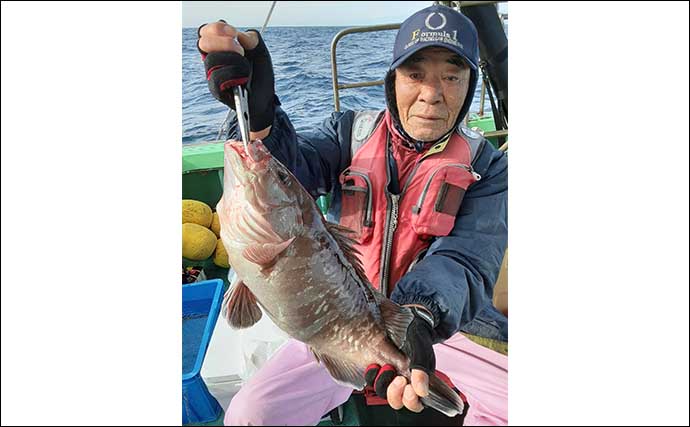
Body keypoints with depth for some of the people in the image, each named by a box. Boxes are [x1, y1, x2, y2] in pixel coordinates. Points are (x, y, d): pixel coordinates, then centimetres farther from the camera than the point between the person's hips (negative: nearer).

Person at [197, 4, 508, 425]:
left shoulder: (485, 165, -5)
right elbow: (287, 172, -22)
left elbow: (464, 259, -20)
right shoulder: (352, 132, -2)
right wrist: (258, 113, -43)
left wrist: (420, 317, -41)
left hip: (445, 322, 1)